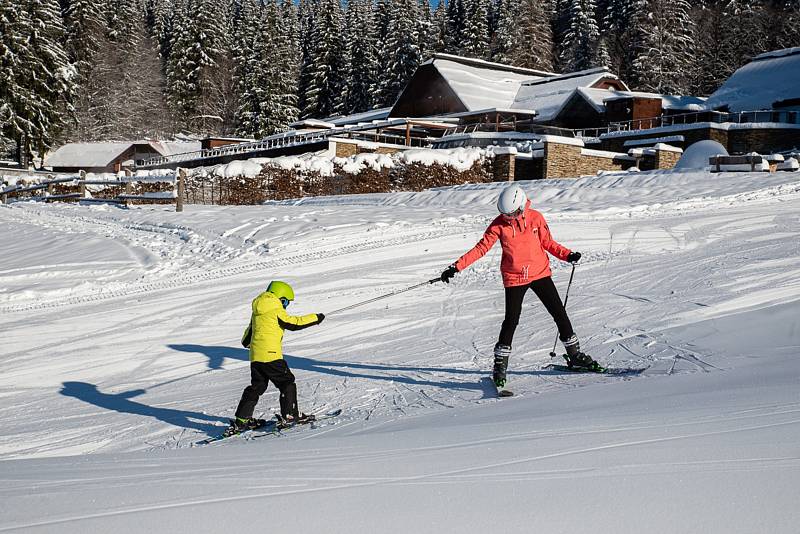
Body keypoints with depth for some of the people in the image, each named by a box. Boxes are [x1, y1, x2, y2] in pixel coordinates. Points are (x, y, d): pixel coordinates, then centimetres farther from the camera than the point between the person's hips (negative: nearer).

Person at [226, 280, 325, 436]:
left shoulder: (257, 311, 16)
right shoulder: (276, 311, -9)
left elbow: (250, 329, 28)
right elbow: (293, 323, -9)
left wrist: (246, 342, 49)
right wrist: (315, 318, 1)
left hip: (255, 356, 8)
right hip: (271, 355, -8)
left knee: (257, 386, 16)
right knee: (287, 382, 4)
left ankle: (241, 420, 14)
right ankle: (289, 416, 2)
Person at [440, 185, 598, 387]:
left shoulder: (535, 218, -5)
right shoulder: (498, 224, -8)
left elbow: (547, 242, 6)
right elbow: (481, 248, -8)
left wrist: (567, 255, -8)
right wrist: (457, 267, -16)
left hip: (540, 273, 2)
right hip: (514, 278, -2)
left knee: (559, 312, 5)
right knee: (511, 320, -7)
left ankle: (575, 355, 21)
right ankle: (500, 364, 7)